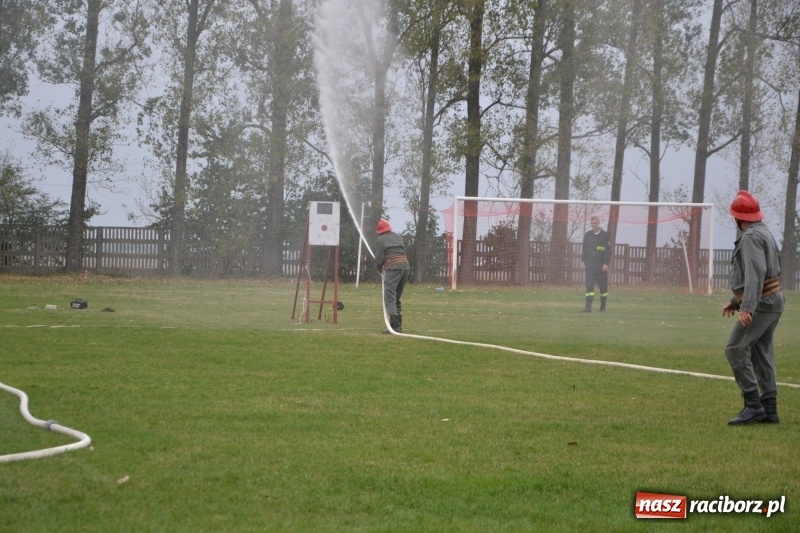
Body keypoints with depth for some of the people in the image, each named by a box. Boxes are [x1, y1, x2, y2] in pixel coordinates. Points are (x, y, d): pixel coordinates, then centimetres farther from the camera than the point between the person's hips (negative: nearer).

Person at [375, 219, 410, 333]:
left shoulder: (381, 240, 4)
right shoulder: (398, 237, 22)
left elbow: (379, 259, 2)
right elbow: (403, 251, 17)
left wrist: (380, 269, 24)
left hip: (393, 268, -6)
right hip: (405, 266, 6)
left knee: (389, 298, -9)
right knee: (397, 298, 18)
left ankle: (395, 324, -26)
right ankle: (398, 325, 16)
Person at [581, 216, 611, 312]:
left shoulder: (604, 235, -1)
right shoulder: (587, 235, 9)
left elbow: (608, 250, -3)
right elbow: (584, 249, 15)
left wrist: (606, 263, -11)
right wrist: (583, 260, 3)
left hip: (601, 265, -2)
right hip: (590, 265, 2)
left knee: (603, 286, 6)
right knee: (589, 285, -9)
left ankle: (603, 307, 18)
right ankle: (588, 306, -14)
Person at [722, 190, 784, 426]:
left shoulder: (751, 237, -14)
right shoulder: (764, 233, 20)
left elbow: (755, 273, -26)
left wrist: (747, 306, -33)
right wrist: (735, 300, 31)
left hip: (761, 303, -10)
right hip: (773, 300, 10)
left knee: (736, 349, -12)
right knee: (761, 353, 11)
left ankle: (753, 404, -17)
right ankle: (769, 410, 11)